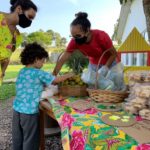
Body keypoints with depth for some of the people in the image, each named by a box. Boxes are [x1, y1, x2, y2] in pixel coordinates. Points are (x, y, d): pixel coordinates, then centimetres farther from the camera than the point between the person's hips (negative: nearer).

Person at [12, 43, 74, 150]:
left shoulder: (22, 71, 6)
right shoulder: (38, 73, -16)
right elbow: (57, 80, -5)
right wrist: (69, 75, 10)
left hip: (17, 109, 7)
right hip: (29, 112, -7)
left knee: (18, 138, 20)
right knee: (30, 140, 10)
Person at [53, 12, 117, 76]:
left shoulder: (101, 36, -30)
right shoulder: (75, 41, -23)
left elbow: (114, 54, -18)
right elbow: (62, 60, -20)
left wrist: (106, 67, -32)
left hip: (109, 64, -2)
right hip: (93, 65, 3)